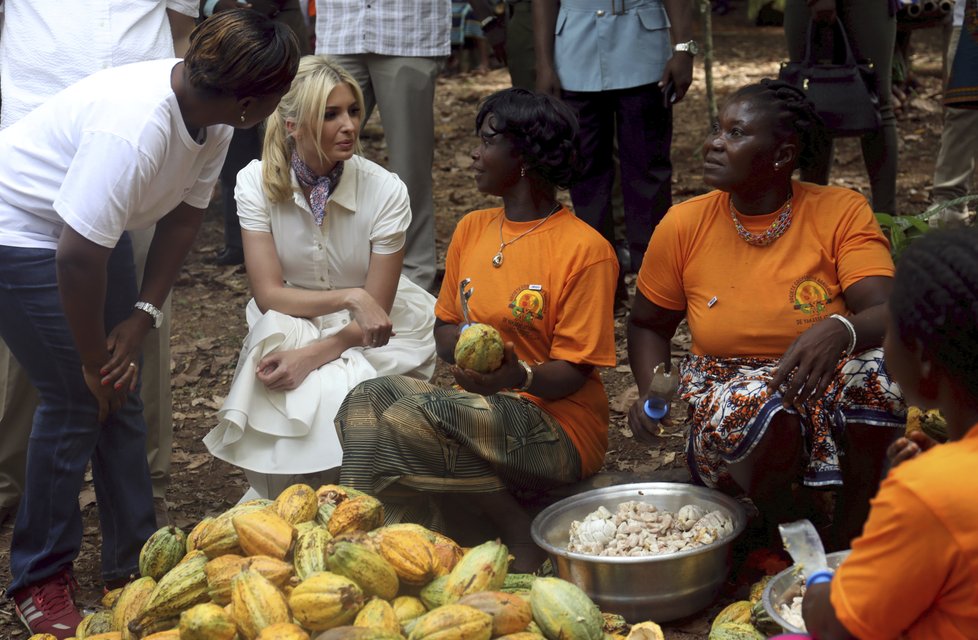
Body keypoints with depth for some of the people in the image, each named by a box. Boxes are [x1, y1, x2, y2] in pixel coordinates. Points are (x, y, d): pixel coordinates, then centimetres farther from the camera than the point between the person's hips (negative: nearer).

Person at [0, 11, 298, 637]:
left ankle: (134, 560, 19)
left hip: (97, 224, 8)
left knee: (120, 393, 7)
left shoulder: (210, 117, -12)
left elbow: (185, 217, -1)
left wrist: (140, 319, -7)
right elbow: (76, 258, -33)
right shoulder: (133, 130, -38)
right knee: (77, 398, -7)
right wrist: (93, 359, -20)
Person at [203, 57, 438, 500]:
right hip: (289, 327, 2)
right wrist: (349, 297, -29)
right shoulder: (257, 182, -12)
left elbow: (375, 313, -12)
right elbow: (269, 294, -15)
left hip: (365, 344, -1)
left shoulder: (385, 191, -16)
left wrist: (313, 355, -27)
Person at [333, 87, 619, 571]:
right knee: (368, 400, -21)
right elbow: (445, 328, 17)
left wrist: (518, 376, -33)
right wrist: (465, 346, -8)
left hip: (559, 428, -6)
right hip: (478, 406, 6)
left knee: (406, 421, -29)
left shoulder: (586, 250, -9)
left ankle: (522, 543, -13)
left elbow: (573, 371, -11)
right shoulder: (472, 229, 13)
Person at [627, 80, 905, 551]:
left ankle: (851, 530, -9)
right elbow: (648, 325, 9)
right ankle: (784, 535, -3)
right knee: (757, 406, -35)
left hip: (829, 387, 0)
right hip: (731, 397, 0)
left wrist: (839, 331, -43)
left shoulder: (842, 212, -10)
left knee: (880, 372, -32)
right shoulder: (683, 225, -4)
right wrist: (651, 390, -11)